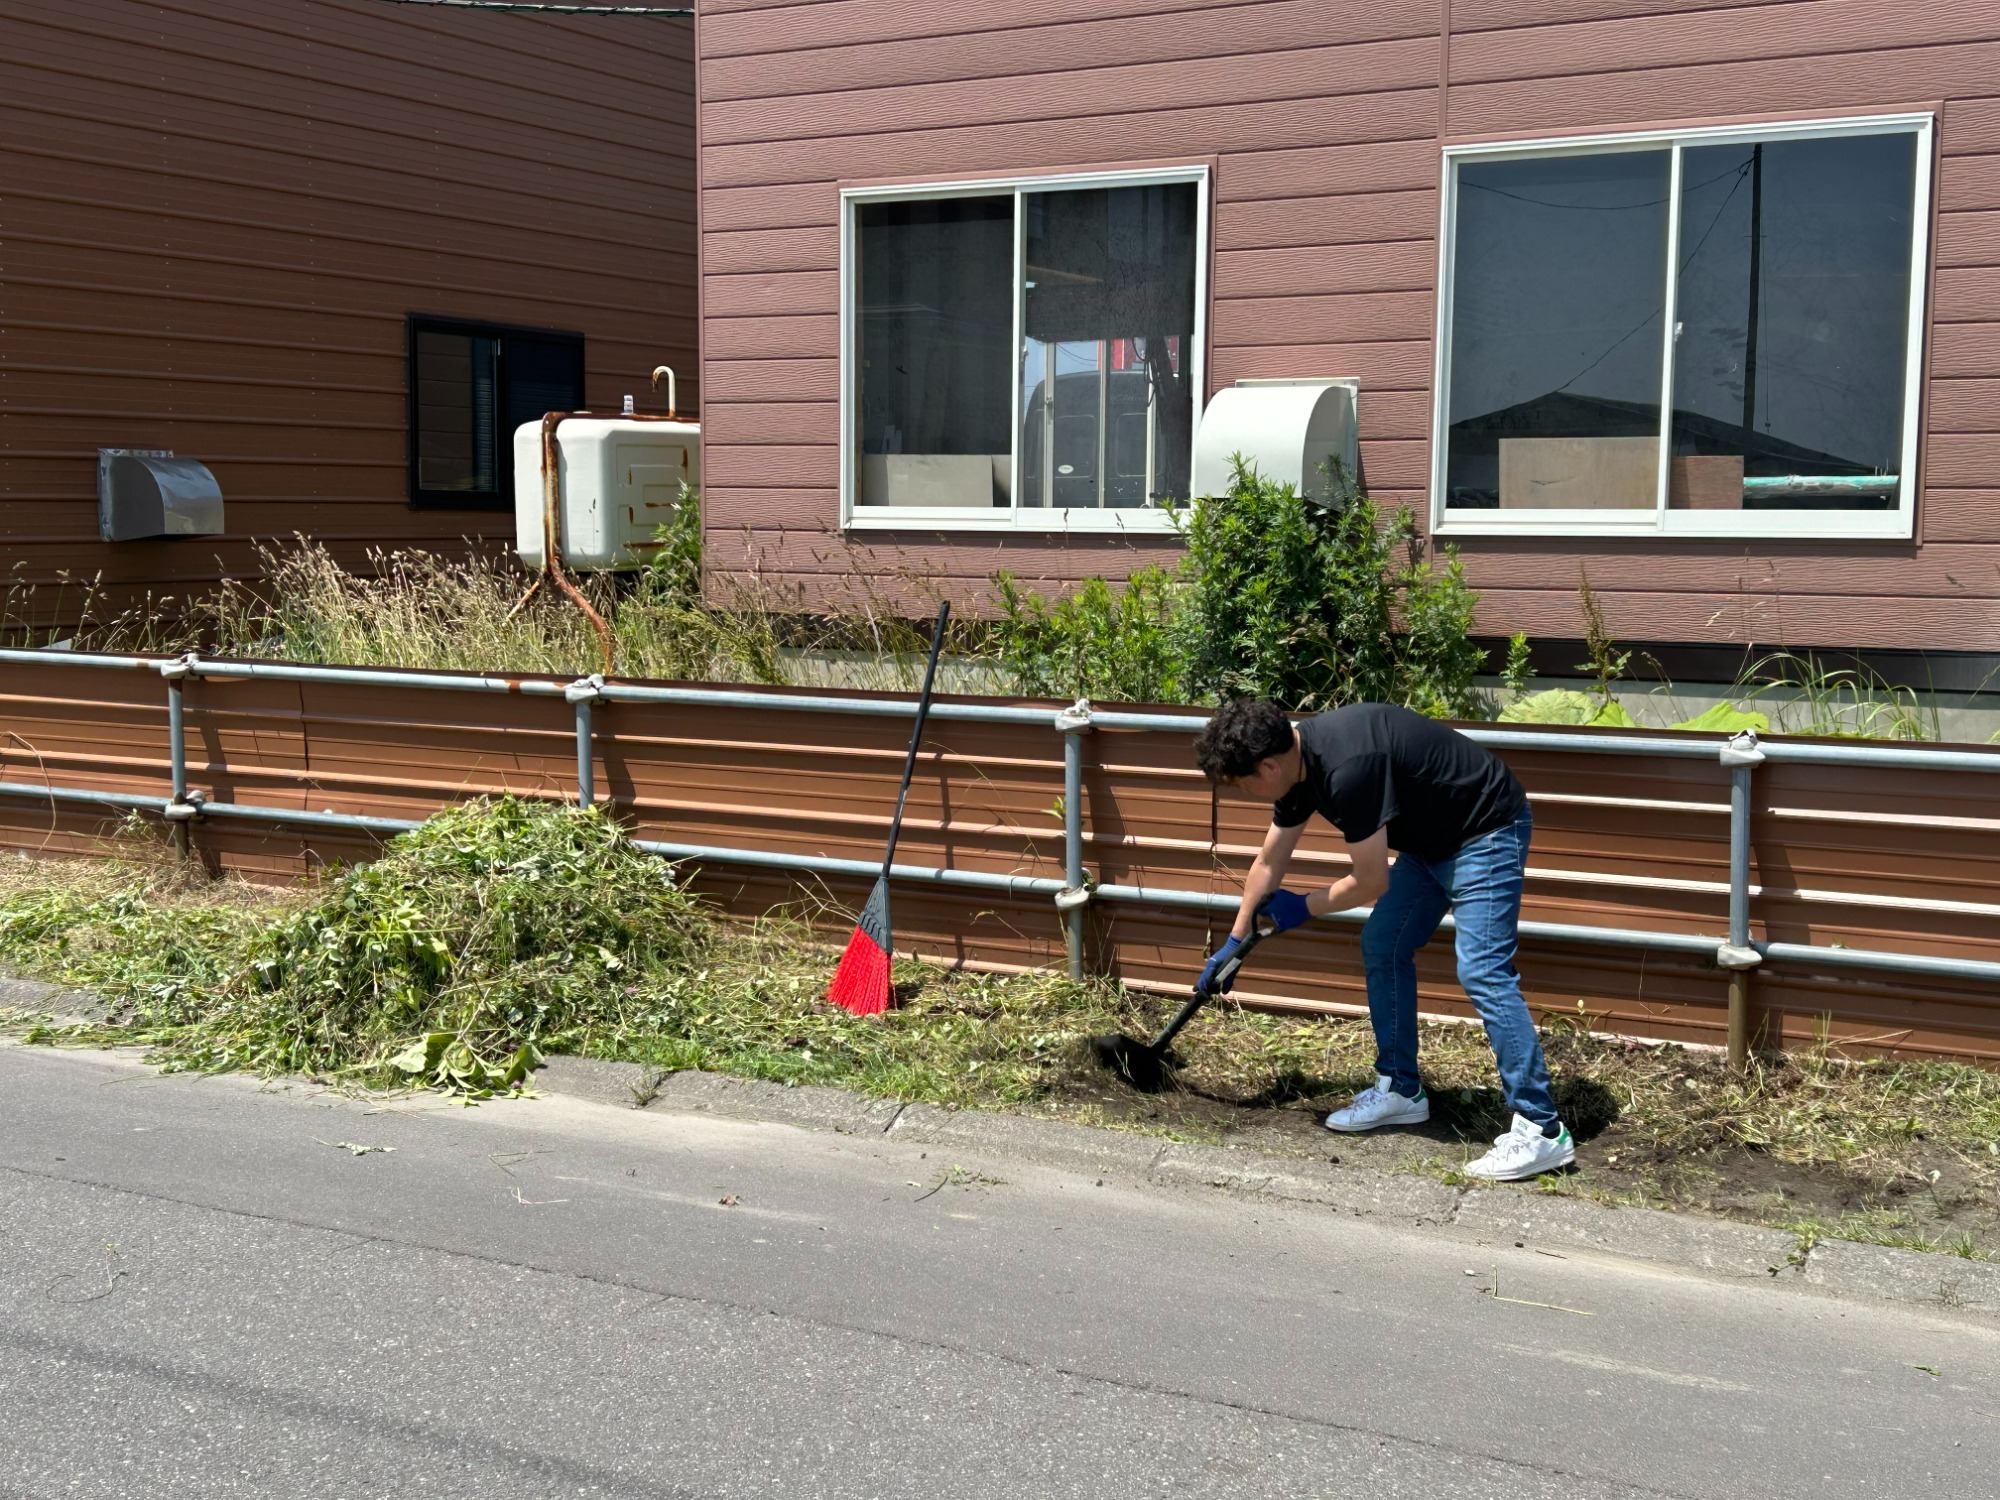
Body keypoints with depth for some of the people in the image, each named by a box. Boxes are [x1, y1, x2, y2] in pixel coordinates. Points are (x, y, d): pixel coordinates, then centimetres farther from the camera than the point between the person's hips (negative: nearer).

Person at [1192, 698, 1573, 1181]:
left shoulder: (1347, 768, -33)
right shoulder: (1297, 760, -3)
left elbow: (1371, 882, -23)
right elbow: (1269, 862, 12)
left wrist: (1303, 908, -6)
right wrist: (1234, 941, 21)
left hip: (1486, 832, -10)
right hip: (1431, 840, 10)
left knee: (1481, 971, -17)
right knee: (1381, 948, 9)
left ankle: (1542, 1131, -15)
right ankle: (1401, 1090, 22)